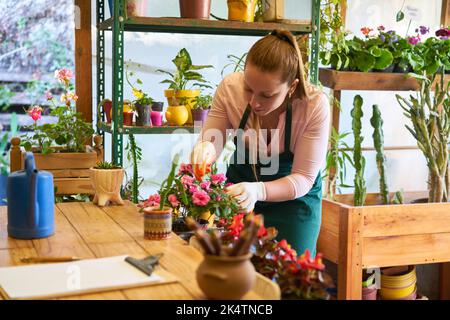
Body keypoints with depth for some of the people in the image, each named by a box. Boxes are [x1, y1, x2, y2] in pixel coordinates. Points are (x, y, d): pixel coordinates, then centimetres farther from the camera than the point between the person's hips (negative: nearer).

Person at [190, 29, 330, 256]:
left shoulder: (315, 105, -28)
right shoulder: (230, 88, -22)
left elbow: (303, 178, -23)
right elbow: (212, 142, -9)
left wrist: (258, 191, -41)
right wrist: (205, 148, -35)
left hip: (295, 197, -2)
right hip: (241, 182, 2)